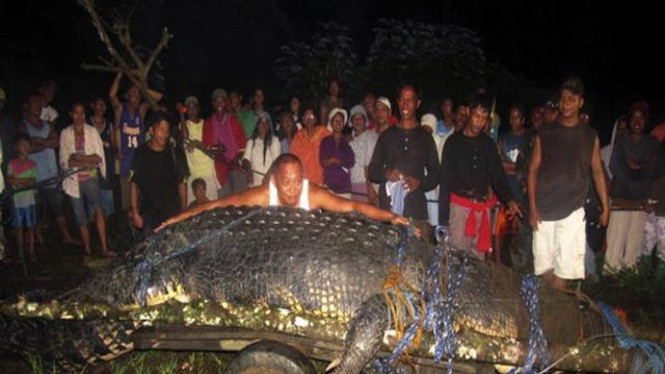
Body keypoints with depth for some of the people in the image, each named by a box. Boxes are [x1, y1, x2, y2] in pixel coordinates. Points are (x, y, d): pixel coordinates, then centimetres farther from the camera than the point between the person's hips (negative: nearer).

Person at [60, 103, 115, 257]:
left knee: (98, 209, -21)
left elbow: (99, 157, -3)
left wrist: (77, 158, -11)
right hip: (74, 180, 1)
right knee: (81, 219, 7)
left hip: (90, 178, -1)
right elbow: (64, 162, -2)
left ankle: (105, 248, -21)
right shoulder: (65, 133, 4)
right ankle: (88, 251, 17)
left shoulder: (92, 131, 4)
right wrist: (87, 160, -13)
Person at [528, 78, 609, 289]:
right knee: (544, 265, 4)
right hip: (544, 209, 0)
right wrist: (532, 207, -3)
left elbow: (597, 172, 11)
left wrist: (605, 207, 5)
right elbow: (533, 171, 4)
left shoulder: (590, 136, 8)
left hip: (572, 210, 0)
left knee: (564, 266, -5)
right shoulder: (545, 133, 6)